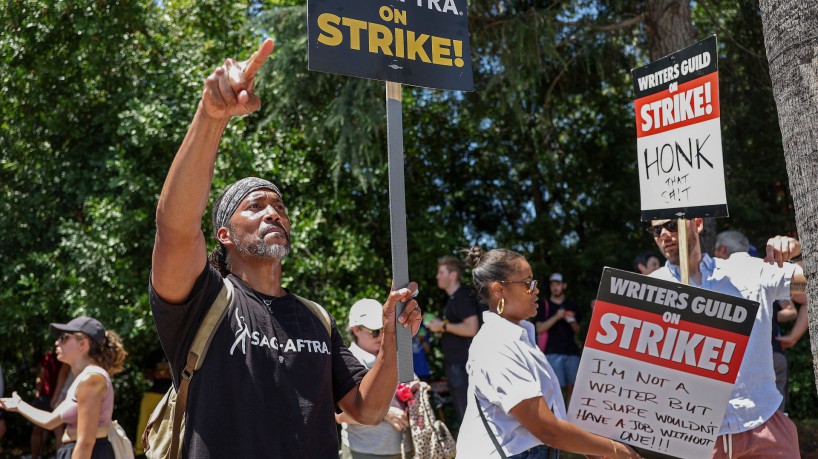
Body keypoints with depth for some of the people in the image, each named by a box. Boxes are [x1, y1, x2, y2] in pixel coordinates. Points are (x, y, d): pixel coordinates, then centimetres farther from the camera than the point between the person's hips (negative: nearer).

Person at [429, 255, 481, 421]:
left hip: (463, 364, -10)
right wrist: (440, 328, 11)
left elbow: (471, 328, -25)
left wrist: (443, 325, -16)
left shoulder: (463, 297, -14)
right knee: (461, 412, 16)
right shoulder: (453, 298, 16)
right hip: (454, 363, 10)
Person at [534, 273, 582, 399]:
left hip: (571, 351, 3)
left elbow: (578, 331, 19)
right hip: (553, 352, -3)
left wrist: (572, 321, -2)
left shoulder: (571, 306, 17)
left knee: (572, 385, 0)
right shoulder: (544, 305, 8)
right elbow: (540, 328, -2)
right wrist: (556, 317, -13)